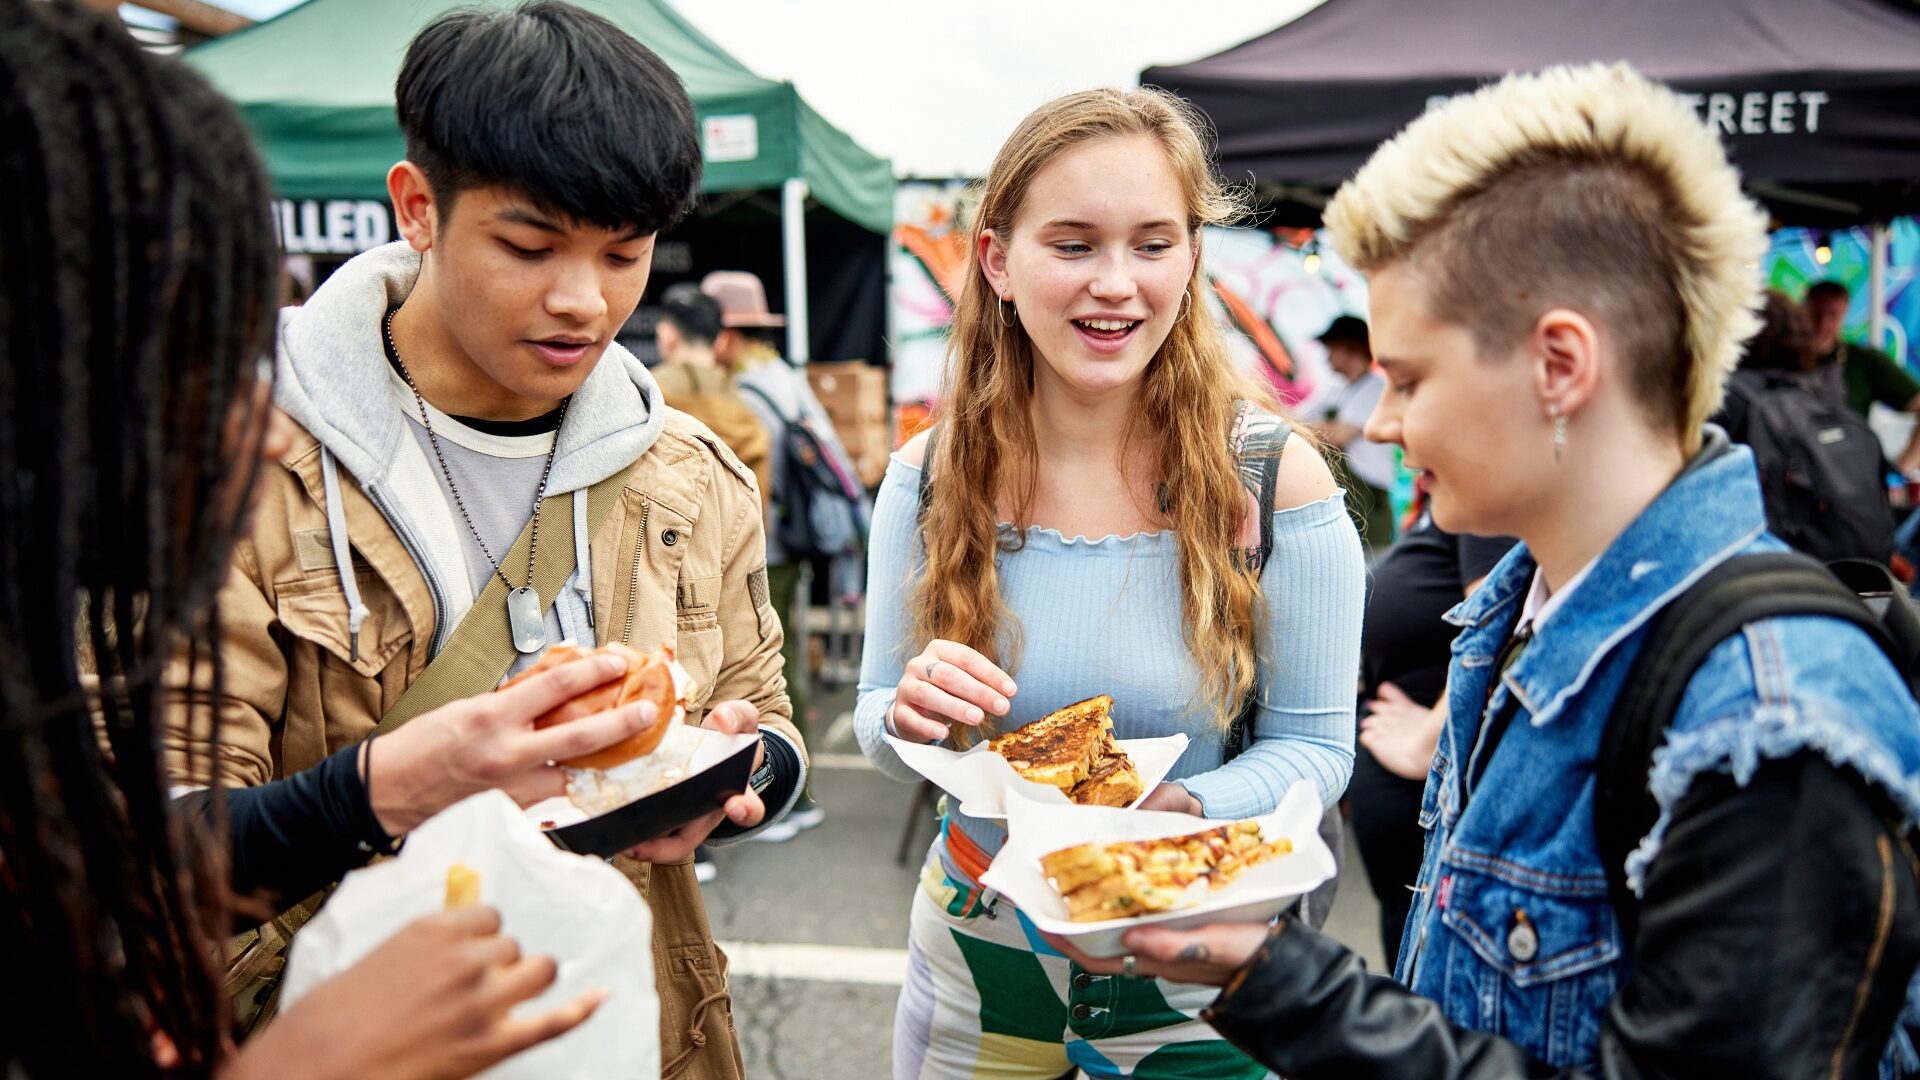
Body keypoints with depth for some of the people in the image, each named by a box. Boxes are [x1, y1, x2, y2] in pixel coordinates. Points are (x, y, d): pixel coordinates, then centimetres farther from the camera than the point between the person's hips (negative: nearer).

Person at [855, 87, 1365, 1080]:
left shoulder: (1276, 480, -17)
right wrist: (910, 716, -23)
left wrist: (1180, 809, -28)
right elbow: (876, 722, 0)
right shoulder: (927, 479, -10)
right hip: (975, 955, 2)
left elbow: (1312, 743, -9)